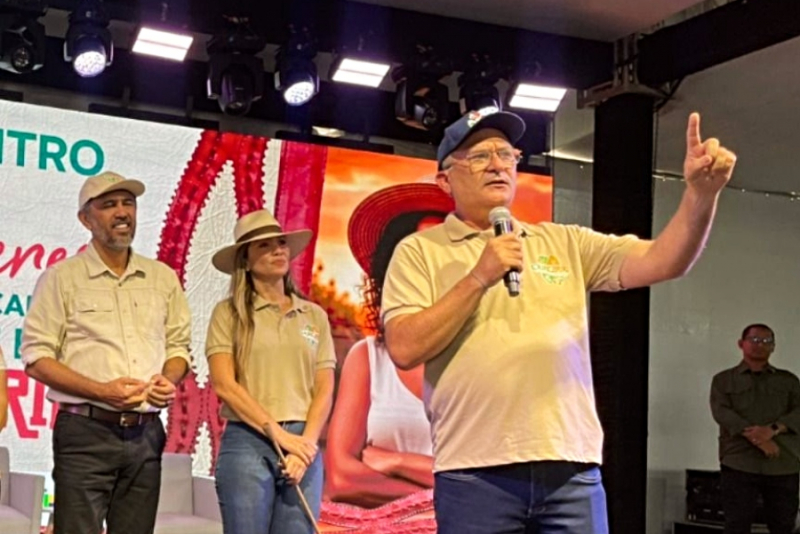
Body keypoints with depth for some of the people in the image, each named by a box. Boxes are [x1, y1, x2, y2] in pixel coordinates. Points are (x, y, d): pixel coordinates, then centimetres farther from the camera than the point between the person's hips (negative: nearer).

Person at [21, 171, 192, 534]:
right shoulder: (62, 278, 0)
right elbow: (36, 359, -4)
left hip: (145, 435, 4)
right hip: (86, 432, -4)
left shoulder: (163, 278, 12)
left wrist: (169, 379, -4)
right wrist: (102, 391, -16)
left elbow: (178, 345, 19)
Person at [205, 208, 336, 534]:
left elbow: (324, 390, 8)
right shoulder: (229, 313, 3)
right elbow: (223, 384, -7)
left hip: (303, 444, 3)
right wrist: (278, 433, -12)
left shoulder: (315, 315, 12)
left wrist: (306, 442, -8)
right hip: (246, 442, -3)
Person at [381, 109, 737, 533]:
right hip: (476, 473, -3)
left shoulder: (565, 243, 14)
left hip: (572, 468, 3)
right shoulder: (419, 251, 6)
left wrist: (701, 193, -14)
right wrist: (480, 279, -9)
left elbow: (661, 262, 2)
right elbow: (405, 349, -6)